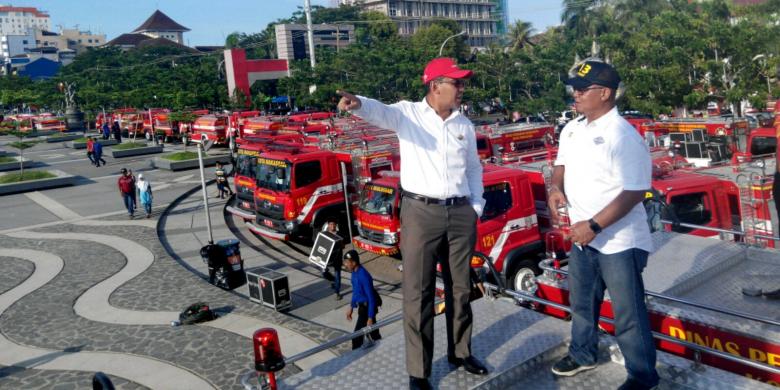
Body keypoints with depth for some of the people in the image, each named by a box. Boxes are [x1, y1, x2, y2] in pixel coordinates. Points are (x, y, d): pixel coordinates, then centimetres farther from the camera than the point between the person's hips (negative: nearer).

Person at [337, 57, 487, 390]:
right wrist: (357, 103, -46)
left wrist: (476, 207, 11)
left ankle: (461, 352, 35)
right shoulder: (408, 113, -3)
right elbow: (379, 111, -24)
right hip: (421, 212, -4)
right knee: (418, 293, 0)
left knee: (460, 288, 15)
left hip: (460, 213, 5)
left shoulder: (464, 124, 11)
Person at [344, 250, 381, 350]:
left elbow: (371, 298, -25)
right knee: (373, 332, 22)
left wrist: (370, 317, -24)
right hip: (362, 306, 9)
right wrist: (351, 307, 19)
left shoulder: (363, 276, -28)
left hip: (367, 307, -9)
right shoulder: (355, 272, 0)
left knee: (357, 336, -4)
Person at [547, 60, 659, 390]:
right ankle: (583, 354, 45)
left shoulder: (623, 136, -21)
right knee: (581, 301, 23)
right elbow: (562, 164, 18)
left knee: (628, 313, 5)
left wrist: (594, 225, -25)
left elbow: (635, 192, -24)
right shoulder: (572, 129, 5)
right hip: (582, 237, 8)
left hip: (618, 241, -8)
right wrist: (556, 187, -5)